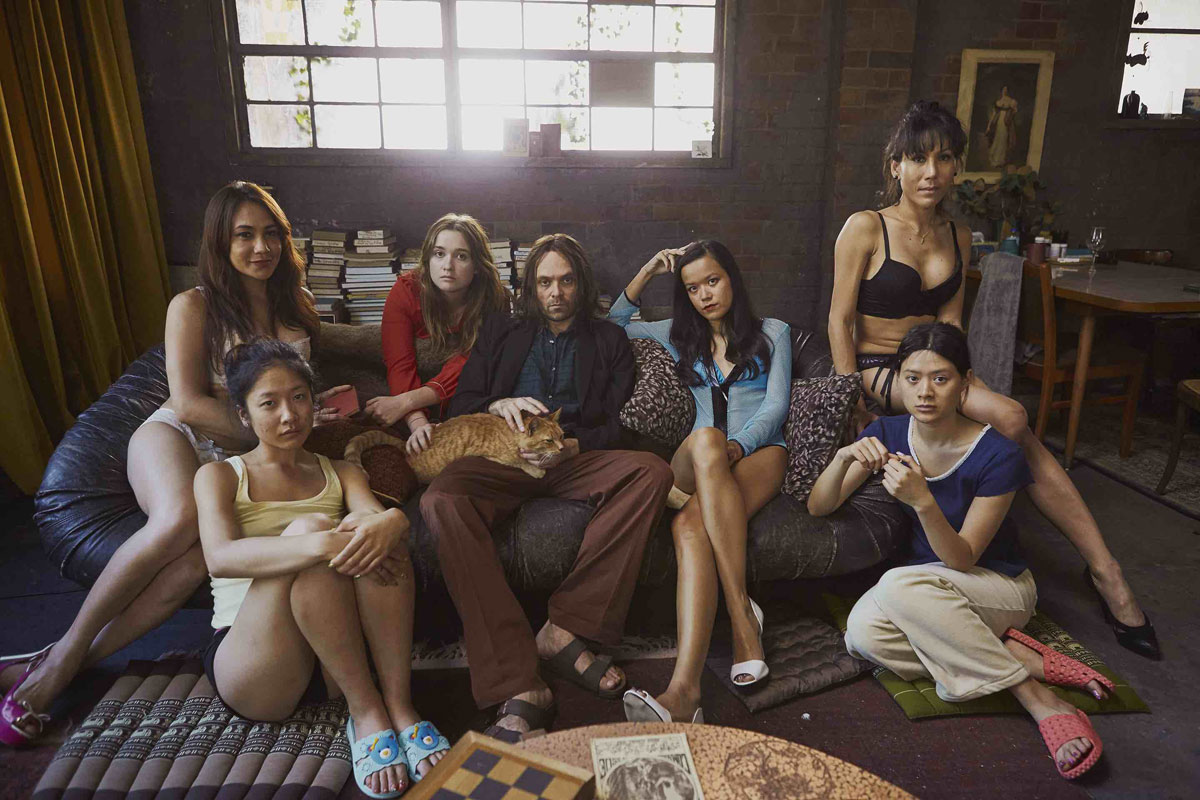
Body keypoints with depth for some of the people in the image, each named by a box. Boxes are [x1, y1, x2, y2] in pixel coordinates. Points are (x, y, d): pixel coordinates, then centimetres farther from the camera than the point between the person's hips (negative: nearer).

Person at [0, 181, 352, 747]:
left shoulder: (298, 306, 14)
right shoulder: (194, 307, -1)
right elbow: (189, 403, -10)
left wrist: (316, 407, 5)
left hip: (241, 458, 3)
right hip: (174, 434, -3)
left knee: (202, 552, -30)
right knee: (179, 518, -38)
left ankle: (57, 664, -16)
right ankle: (67, 648, -16)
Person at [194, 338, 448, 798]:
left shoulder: (340, 475, 18)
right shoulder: (219, 476, 8)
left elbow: (375, 515, -5)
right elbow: (220, 559, -14)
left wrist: (390, 522, -33)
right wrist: (321, 543, -32)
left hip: (337, 663, 3)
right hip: (248, 666, -2)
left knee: (377, 535, -24)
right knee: (308, 528, -29)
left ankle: (398, 704, -25)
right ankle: (365, 712, -24)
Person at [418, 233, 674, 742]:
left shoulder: (608, 341, 21)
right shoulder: (501, 331, 23)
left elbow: (615, 425, 10)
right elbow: (460, 405, 16)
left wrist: (572, 446, -11)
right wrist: (499, 405, -7)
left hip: (577, 458, 1)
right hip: (505, 458, 0)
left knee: (652, 472, -30)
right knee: (441, 500, -34)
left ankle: (565, 629, -29)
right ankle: (519, 689, -40)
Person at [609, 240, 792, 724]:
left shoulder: (773, 333, 19)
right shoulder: (681, 336, 27)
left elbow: (776, 404, 6)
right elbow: (613, 323, 32)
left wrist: (736, 446, -13)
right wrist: (647, 273, 21)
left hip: (761, 453, -2)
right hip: (695, 462, 2)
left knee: (690, 523, -37)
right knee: (705, 440, -40)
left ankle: (684, 688, -43)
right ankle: (743, 615, -48)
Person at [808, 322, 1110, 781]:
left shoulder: (998, 456, -21)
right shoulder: (888, 433, -8)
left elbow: (962, 560, -21)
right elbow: (818, 508, -9)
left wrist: (922, 500, -39)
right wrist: (845, 457, -29)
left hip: (1002, 587, -4)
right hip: (931, 592, 4)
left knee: (898, 585, -36)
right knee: (863, 632, -29)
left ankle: (1037, 699, -22)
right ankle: (1027, 660, -16)